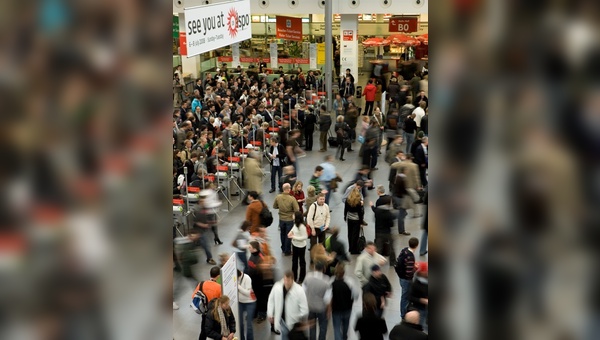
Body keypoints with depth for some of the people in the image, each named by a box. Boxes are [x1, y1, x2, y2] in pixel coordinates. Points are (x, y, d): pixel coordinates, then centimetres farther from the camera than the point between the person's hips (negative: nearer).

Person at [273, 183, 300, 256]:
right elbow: (297, 210, -22)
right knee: (288, 236, 12)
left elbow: (274, 206, 1)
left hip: (281, 219, 4)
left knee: (282, 234, 24)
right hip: (290, 219, -4)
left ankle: (283, 249, 39)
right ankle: (287, 251, 23)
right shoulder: (292, 199, -27)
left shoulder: (278, 197, -14)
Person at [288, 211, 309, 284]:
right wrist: (291, 231, -3)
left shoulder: (302, 226, -29)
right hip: (294, 245, 9)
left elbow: (305, 237, -27)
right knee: (294, 261, 20)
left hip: (301, 246, -9)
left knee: (302, 261, 11)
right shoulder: (295, 224, -4)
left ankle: (301, 279, 26)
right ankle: (294, 277, 35)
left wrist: (293, 237, -25)